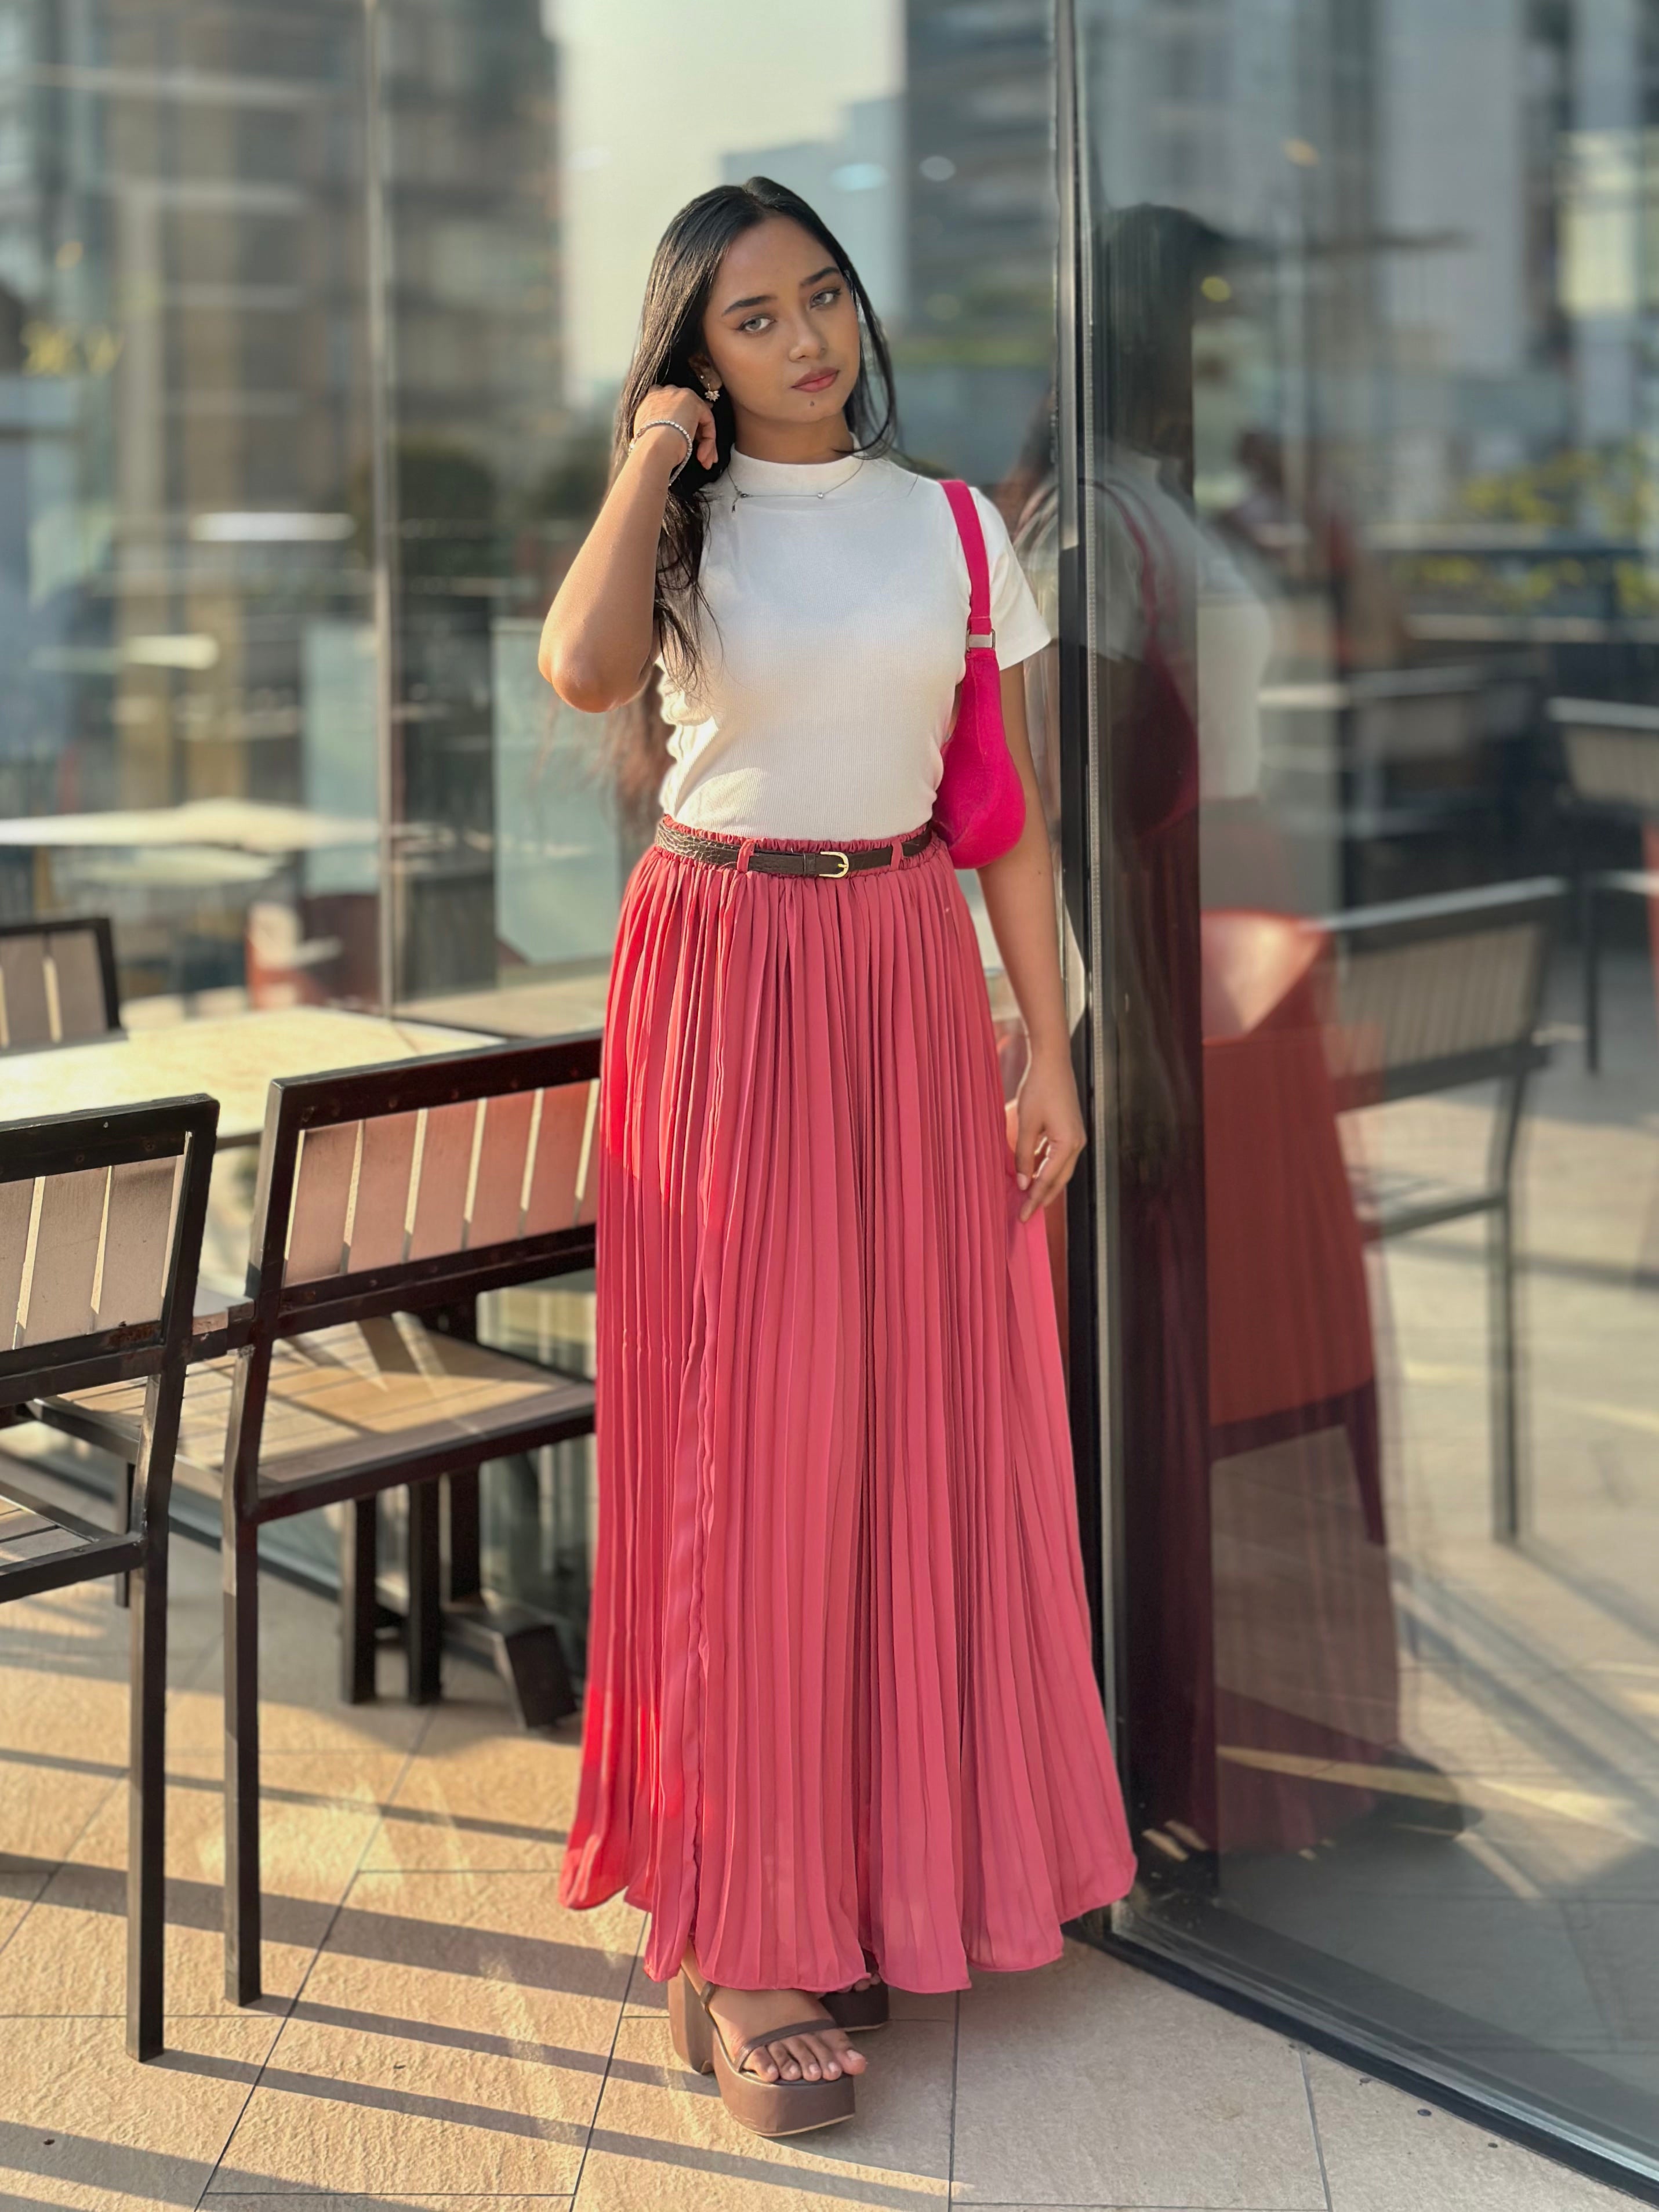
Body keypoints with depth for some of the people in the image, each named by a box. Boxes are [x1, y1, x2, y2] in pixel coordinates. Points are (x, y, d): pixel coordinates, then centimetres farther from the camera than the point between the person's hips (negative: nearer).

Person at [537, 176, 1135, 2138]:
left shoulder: (951, 529, 8)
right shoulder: (680, 526, 2)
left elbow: (1006, 805, 7)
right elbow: (582, 671, -22)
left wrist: (1047, 1050, 2)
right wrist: (650, 460, -10)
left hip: (912, 977, 3)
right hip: (721, 977, -3)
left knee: (925, 1416, 5)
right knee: (745, 1429, -4)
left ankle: (898, 1853, 22)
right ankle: (737, 1933, 3)